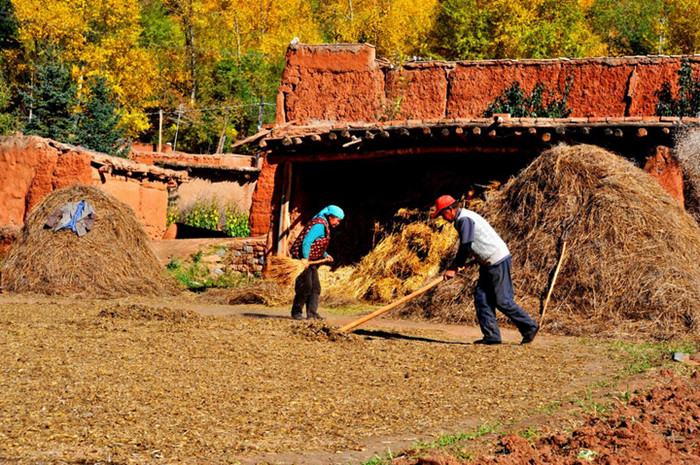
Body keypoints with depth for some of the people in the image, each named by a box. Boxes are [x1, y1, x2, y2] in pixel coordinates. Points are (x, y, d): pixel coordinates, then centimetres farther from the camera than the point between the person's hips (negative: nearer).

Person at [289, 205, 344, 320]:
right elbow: (306, 241, -24)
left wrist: (325, 255, 14)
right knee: (305, 286, -8)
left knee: (315, 288, 8)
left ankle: (312, 313, 9)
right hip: (303, 259, -11)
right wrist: (304, 258, -28)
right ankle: (296, 312, 3)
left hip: (311, 261, 11)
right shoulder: (320, 225, -16)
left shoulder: (324, 225, 18)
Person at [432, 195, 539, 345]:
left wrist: (453, 268, -11)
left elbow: (465, 247, -19)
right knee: (481, 298, 5)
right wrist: (455, 265, 14)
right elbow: (466, 247, 21)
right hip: (488, 263, 11)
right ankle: (492, 336, 3)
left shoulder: (465, 219, -17)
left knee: (502, 301, -6)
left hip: (498, 261, -11)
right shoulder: (461, 219, 15)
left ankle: (529, 327, 6)